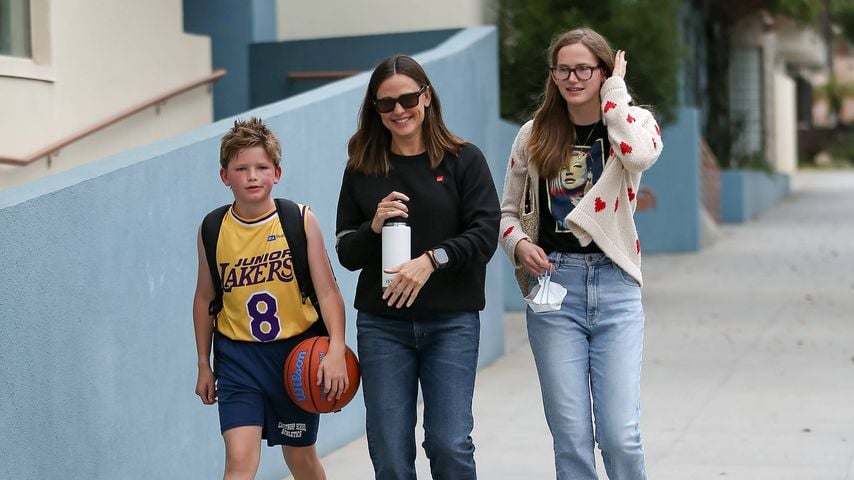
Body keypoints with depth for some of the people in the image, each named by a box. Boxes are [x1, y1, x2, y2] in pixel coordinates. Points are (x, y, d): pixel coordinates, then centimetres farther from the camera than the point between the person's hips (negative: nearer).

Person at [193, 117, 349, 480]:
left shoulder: (300, 221, -7)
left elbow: (327, 290, -9)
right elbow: (205, 299, 9)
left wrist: (336, 351, -21)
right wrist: (204, 365, 12)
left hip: (296, 352, 0)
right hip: (238, 356, 0)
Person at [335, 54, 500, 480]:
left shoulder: (464, 160, 2)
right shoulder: (362, 170, 8)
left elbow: (485, 234, -7)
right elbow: (346, 254, 8)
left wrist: (431, 259, -21)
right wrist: (373, 228, -12)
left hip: (452, 321, -2)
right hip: (382, 324, 2)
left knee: (450, 444, -8)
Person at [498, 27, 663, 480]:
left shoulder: (632, 123, 2)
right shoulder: (534, 135, 7)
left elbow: (639, 155, -23)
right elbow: (508, 211, 15)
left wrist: (614, 87, -11)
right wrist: (519, 244, -6)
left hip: (615, 286, -1)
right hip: (553, 284, 1)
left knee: (620, 435, -6)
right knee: (571, 437, 1)